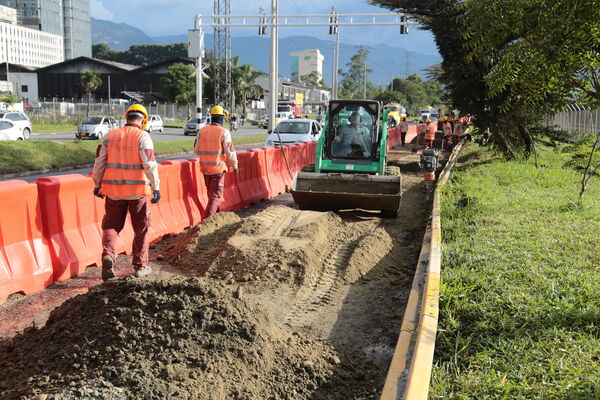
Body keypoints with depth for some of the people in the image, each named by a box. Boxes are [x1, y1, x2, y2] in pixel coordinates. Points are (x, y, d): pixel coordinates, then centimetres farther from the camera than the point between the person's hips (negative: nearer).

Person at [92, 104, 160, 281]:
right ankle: (140, 266, 15)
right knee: (141, 229, 11)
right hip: (137, 191, -3)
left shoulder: (109, 136, 5)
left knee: (111, 226, 14)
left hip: (113, 190, 3)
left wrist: (97, 184, 17)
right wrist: (156, 187, -9)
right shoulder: (143, 136, -6)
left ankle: (108, 255, -9)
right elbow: (149, 164, -14)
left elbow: (99, 162, 7)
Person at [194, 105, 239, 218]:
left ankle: (217, 214, 37)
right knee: (216, 195, 1)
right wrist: (235, 165, 3)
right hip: (218, 168, -5)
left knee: (211, 193, 21)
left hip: (204, 168, 5)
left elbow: (196, 150, 5)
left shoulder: (202, 131, 1)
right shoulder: (224, 132, -11)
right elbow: (230, 151, -12)